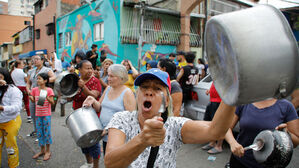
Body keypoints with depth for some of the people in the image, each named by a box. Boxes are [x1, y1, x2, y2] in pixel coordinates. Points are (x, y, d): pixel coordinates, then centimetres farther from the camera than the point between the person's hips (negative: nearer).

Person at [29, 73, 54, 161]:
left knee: (47, 132, 3)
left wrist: (47, 97, -28)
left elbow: (52, 102, -11)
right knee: (39, 132, 12)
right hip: (38, 114, 4)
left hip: (46, 115, -4)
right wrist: (31, 97, -12)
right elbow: (33, 101, 9)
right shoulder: (34, 89, 2)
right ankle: (42, 150, 29)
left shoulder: (49, 90, -10)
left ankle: (47, 151, 18)